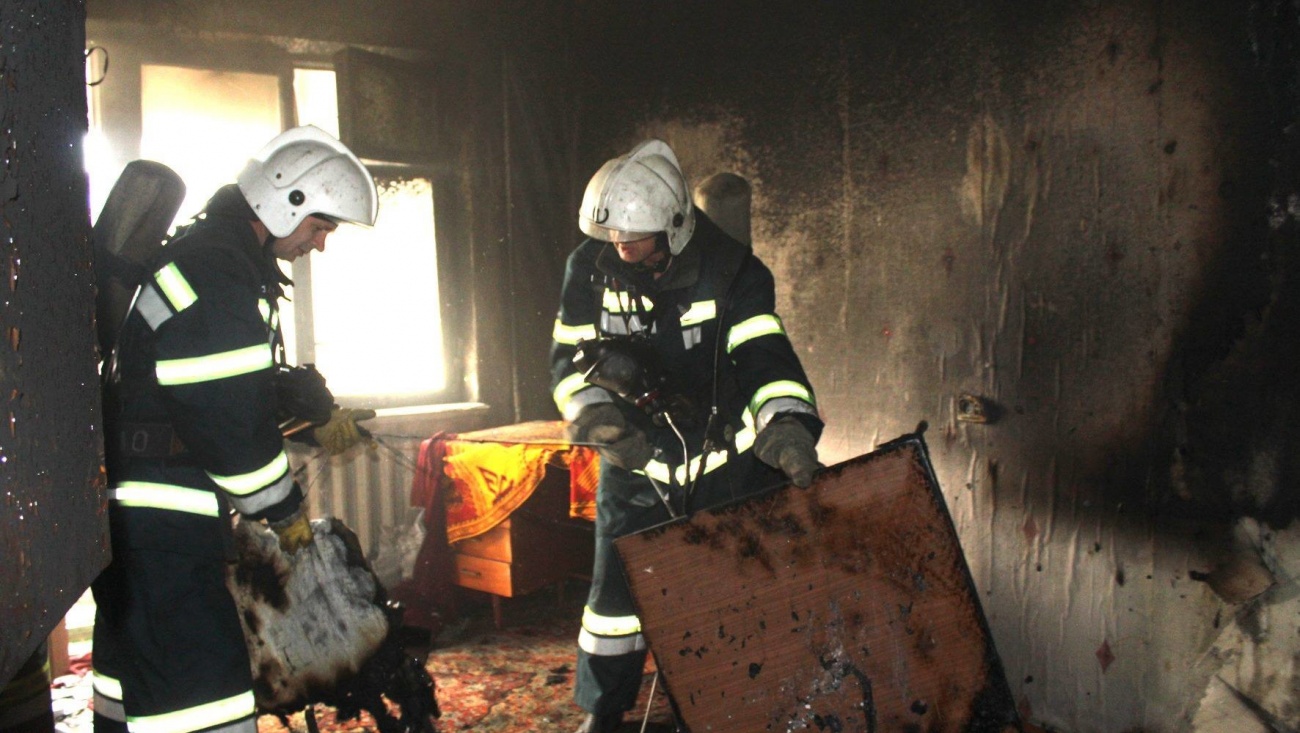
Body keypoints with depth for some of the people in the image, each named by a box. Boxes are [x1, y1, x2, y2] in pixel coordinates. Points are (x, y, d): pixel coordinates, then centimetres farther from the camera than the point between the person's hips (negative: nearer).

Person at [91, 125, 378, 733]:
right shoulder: (215, 275, -20)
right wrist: (283, 509, -10)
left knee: (138, 656, 23)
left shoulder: (218, 256, 14)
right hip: (159, 517, -11)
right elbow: (229, 413, -21)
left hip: (134, 507, 11)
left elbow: (252, 385, 22)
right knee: (200, 681, -11)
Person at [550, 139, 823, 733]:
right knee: (618, 582, 5)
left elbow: (764, 356, -24)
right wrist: (599, 419, -18)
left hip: (728, 457, -1)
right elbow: (568, 360, 0)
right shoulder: (591, 269, -8)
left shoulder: (729, 271, -15)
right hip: (637, 458, 2)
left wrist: (787, 428, -42)